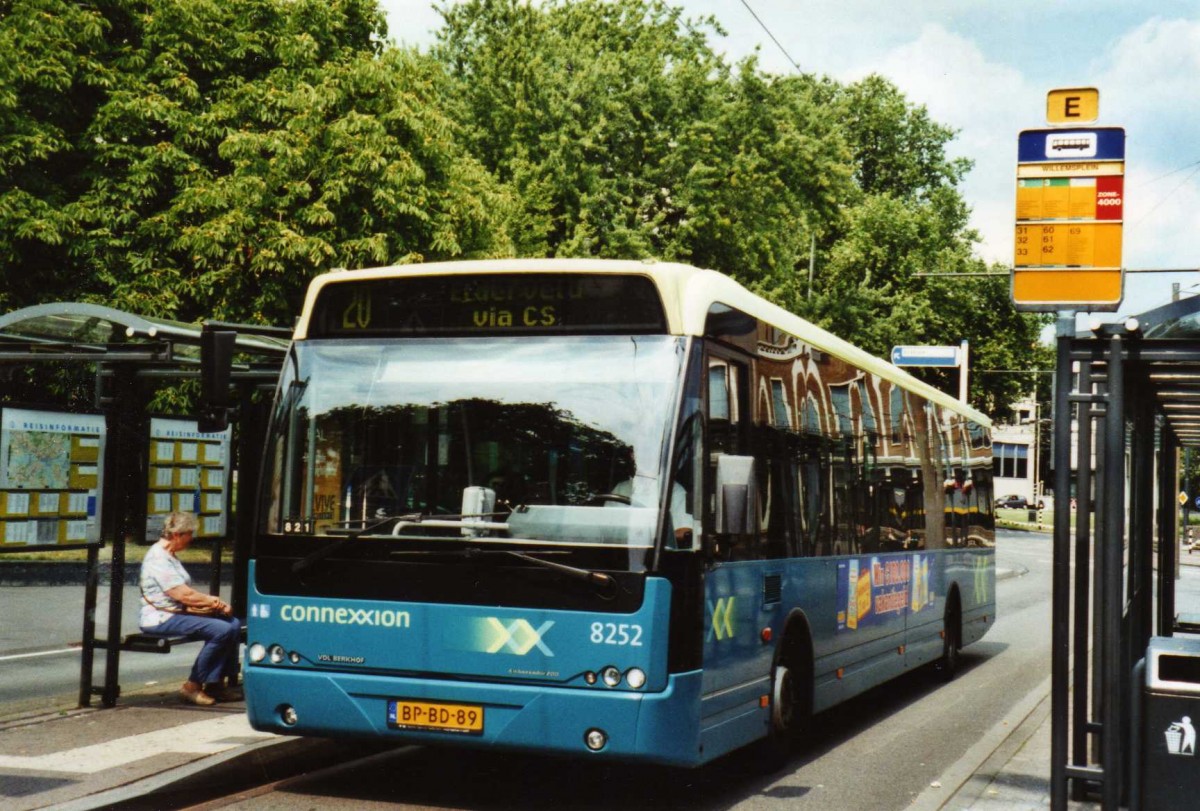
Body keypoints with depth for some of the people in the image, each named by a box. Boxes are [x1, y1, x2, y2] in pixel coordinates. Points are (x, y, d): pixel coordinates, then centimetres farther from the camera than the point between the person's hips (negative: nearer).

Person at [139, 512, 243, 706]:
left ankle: (216, 684, 1)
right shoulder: (158, 559, -15)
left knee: (233, 624, -1)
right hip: (161, 618, -10)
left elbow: (186, 593, 15)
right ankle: (192, 687, -14)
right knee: (221, 630, -23)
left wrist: (212, 601, -1)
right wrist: (213, 601, -9)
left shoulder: (169, 557, 18)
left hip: (178, 612, 10)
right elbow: (183, 595, -21)